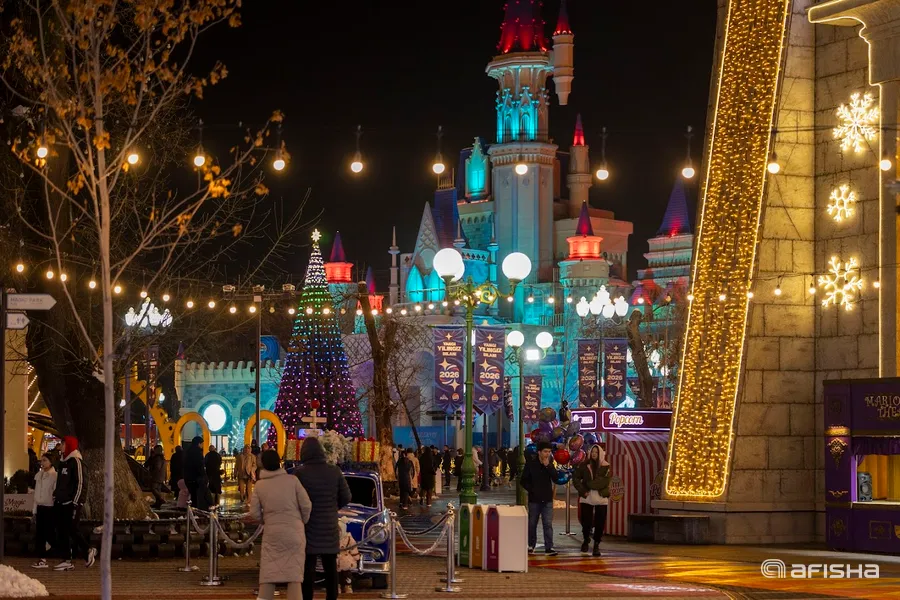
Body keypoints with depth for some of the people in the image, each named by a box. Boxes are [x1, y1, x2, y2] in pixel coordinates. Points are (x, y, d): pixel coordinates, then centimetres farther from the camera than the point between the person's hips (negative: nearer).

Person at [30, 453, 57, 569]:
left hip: (50, 508, -7)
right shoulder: (38, 475, 13)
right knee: (39, 535, 3)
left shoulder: (54, 475, -10)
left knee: (49, 535, -6)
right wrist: (34, 510, 16)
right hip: (40, 508, 7)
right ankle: (42, 560, 7)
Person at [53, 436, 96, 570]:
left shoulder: (75, 461, -11)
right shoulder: (63, 462, 17)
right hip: (61, 503, 9)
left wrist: (75, 503, -20)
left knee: (72, 530, -10)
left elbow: (80, 483, -16)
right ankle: (67, 561, 7)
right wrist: (55, 498, 20)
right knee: (62, 532, 5)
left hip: (71, 503, -9)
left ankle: (89, 551, 7)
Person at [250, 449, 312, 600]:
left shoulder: (260, 485, 0)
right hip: (294, 531, -1)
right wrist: (303, 521, 13)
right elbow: (306, 505, -5)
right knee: (294, 572, 2)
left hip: (272, 533, 1)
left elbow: (254, 512, -1)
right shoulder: (292, 480, -6)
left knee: (268, 573, 5)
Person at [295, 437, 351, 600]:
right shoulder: (334, 471, -4)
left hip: (309, 528, -3)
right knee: (330, 568, 12)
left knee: (307, 569, 1)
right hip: (330, 528, 3)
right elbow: (346, 497, 0)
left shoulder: (300, 473, -14)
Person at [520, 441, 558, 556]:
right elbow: (524, 481, 1)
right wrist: (532, 490, -11)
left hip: (547, 499, 1)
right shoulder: (531, 464, -1)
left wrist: (548, 466, -15)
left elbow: (556, 478, -8)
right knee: (532, 524, 8)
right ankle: (531, 545, 22)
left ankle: (549, 547, -8)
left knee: (548, 524, -6)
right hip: (534, 499, -1)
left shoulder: (550, 465, 6)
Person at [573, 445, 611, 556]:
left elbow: (604, 482, -13)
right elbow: (575, 479, 2)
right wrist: (583, 491, -10)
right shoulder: (584, 465, 3)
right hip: (586, 498, 1)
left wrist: (589, 484, -16)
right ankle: (586, 540, 31)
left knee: (600, 523, -1)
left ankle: (596, 545, 13)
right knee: (586, 521, 3)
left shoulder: (605, 467, -1)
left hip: (601, 498, -1)